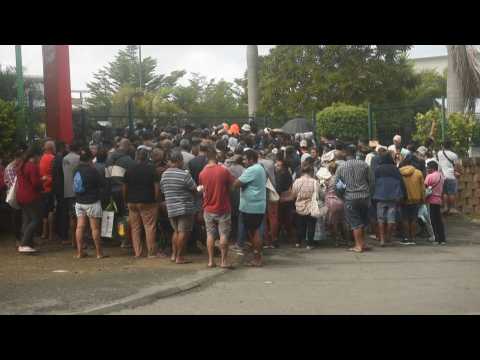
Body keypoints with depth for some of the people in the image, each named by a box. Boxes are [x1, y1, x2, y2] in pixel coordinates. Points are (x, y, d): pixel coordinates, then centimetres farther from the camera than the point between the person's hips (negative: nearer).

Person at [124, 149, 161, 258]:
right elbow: (157, 186, -10)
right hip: (148, 202, -4)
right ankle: (152, 252, 0)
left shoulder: (129, 170, 5)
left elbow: (124, 187, 8)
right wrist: (156, 200, -2)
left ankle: (137, 252, 10)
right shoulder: (151, 169, -5)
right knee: (150, 227, 0)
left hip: (132, 202, 4)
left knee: (135, 228, 9)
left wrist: (126, 201, 16)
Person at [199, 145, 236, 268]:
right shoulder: (223, 170, -15)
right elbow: (233, 184, -5)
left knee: (210, 234, 10)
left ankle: (211, 260, 11)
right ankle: (223, 261, 3)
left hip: (208, 209, 3)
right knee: (224, 234, 3)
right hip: (223, 208, -3)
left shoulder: (202, 173, -3)